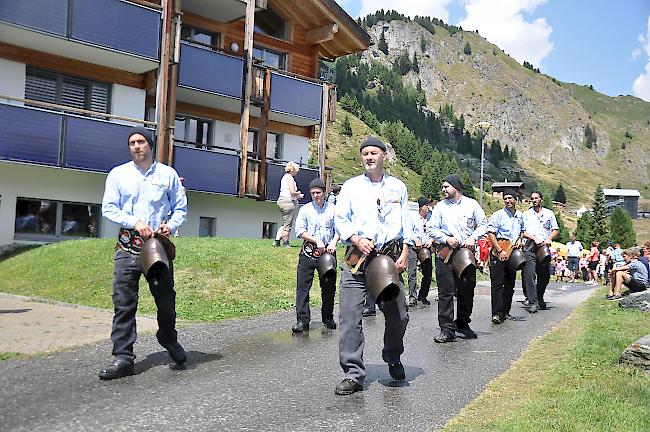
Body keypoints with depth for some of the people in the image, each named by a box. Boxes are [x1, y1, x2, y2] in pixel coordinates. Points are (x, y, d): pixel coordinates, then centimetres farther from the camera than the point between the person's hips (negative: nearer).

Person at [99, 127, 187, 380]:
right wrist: (135, 222, -13)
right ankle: (123, 358, 0)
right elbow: (109, 209, 3)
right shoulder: (118, 174, 8)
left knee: (166, 298, 7)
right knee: (124, 302, -5)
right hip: (128, 246, 0)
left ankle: (168, 339, 34)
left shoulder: (168, 174, 10)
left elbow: (180, 207, 12)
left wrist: (171, 225, -8)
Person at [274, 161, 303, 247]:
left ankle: (277, 241, 9)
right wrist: (298, 193, 3)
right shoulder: (290, 177, -9)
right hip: (288, 201, -10)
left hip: (282, 200, 10)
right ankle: (285, 243, 0)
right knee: (288, 224, -4)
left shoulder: (285, 177, 20)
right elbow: (292, 192, -17)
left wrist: (297, 196, 18)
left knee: (285, 224, 14)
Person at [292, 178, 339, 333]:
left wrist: (333, 242, -11)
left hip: (328, 252, 1)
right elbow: (300, 231, -2)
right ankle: (302, 321, -4)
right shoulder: (305, 209, 5)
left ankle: (328, 318, 25)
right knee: (303, 286, -7)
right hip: (309, 252, -1)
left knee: (329, 286, 10)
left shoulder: (332, 209, 7)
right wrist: (317, 241, -12)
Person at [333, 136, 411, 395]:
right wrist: (357, 240, -11)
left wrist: (405, 253, 0)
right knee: (350, 315, -9)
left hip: (390, 256, 1)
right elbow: (340, 220, 6)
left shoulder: (397, 187, 14)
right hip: (358, 257, -1)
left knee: (398, 314, 6)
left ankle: (393, 358, 34)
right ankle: (353, 374, -1)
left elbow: (407, 223, 12)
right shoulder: (351, 186, 11)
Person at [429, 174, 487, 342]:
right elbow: (433, 229, 6)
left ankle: (463, 324, 26)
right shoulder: (440, 206, 7)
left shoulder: (472, 204, 7)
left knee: (467, 291, 9)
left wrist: (473, 237, -7)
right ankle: (447, 329, -3)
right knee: (446, 292, -6)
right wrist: (446, 238, -10)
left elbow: (482, 224, 10)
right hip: (446, 253, -1)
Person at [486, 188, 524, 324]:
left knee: (510, 284, 11)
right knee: (497, 283, -9)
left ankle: (505, 312, 20)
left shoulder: (520, 216, 12)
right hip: (498, 252, -6)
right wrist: (500, 251, -17)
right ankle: (497, 314, -10)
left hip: (513, 252, 6)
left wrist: (520, 240, 6)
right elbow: (490, 234, -11)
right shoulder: (498, 215, -6)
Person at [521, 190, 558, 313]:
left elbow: (555, 230, 14)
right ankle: (533, 303, -15)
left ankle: (539, 300, 25)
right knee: (529, 274, -13)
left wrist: (549, 239, -5)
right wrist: (534, 238, -12)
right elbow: (523, 232, 4)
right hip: (530, 247, -2)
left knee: (545, 275, 7)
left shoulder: (549, 213, 16)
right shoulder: (526, 214, 11)